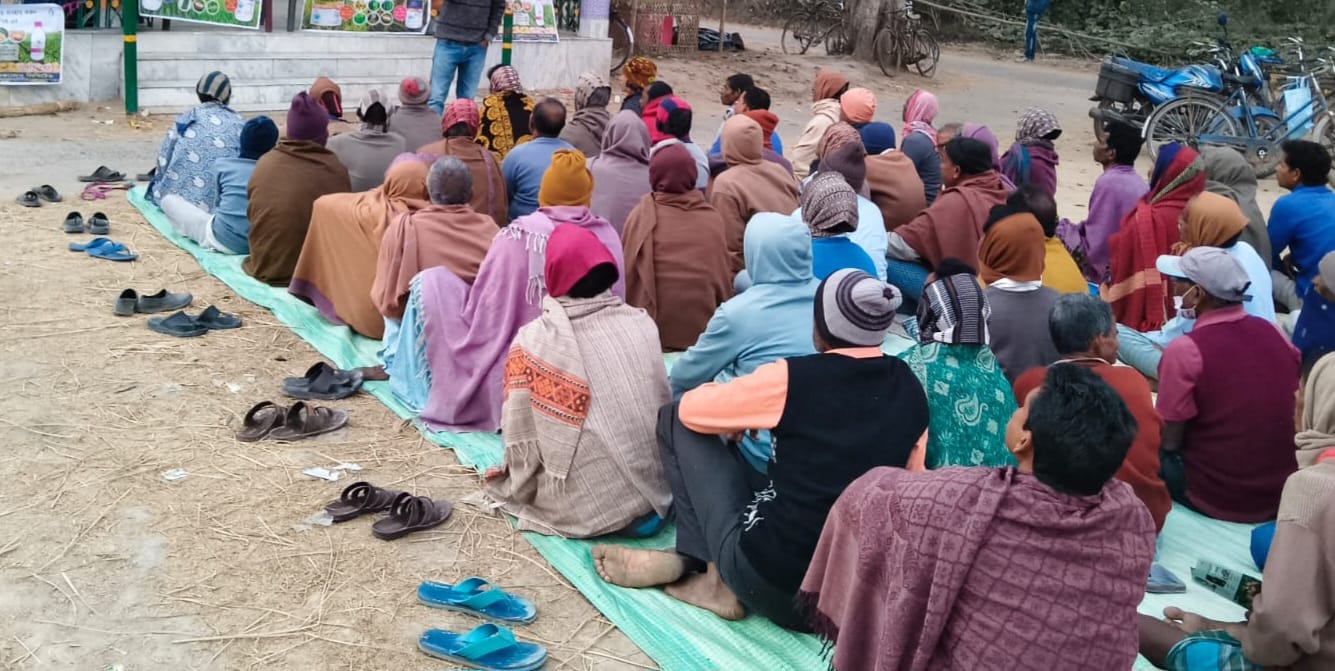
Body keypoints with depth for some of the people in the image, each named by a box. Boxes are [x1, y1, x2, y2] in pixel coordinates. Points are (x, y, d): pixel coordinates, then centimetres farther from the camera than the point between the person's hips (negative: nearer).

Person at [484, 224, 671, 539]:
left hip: (584, 508, -4)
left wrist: (520, 487, 11)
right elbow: (662, 403, 7)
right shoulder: (642, 324, -4)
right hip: (655, 491, 4)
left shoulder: (532, 341, -12)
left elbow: (521, 435, -7)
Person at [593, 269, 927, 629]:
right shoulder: (910, 389, 2)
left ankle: (719, 579, 10)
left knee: (678, 420, 7)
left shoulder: (794, 377, -13)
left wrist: (741, 415, 21)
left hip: (770, 581, -5)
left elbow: (691, 409, 0)